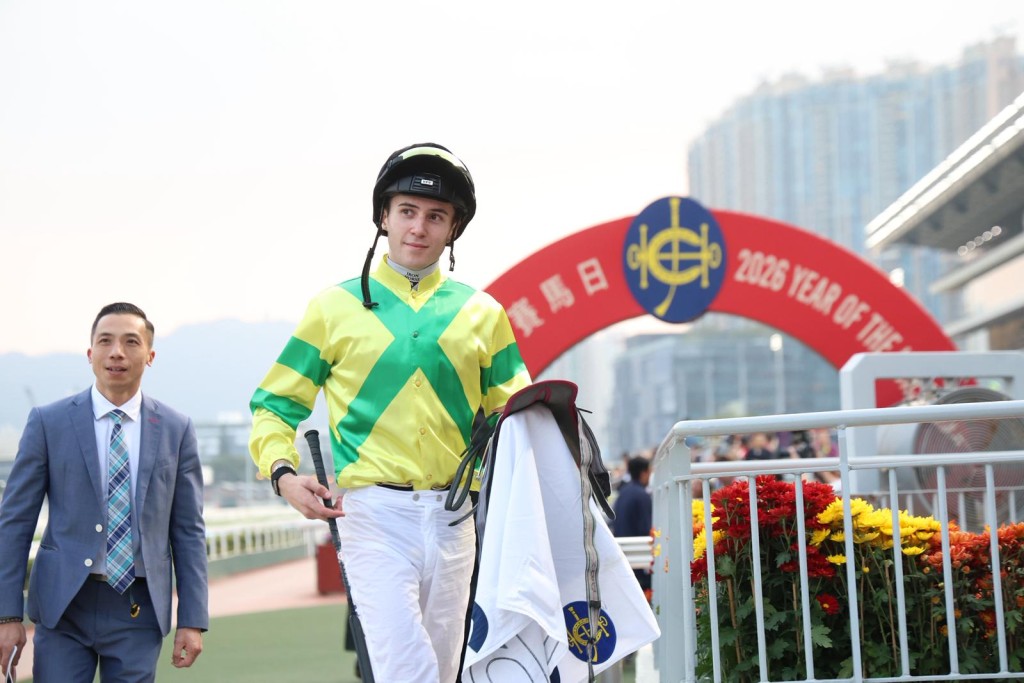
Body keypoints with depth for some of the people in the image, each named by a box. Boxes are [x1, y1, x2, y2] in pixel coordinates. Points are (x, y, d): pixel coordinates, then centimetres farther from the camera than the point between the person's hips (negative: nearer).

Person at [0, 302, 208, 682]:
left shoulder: (175, 430, 5)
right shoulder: (48, 422, 1)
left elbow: (188, 530, 6)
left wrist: (193, 620, 1)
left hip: (138, 609, 1)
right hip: (63, 607, -1)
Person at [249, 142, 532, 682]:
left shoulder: (481, 313, 14)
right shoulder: (336, 307, 8)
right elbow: (275, 404, 9)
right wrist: (281, 471, -9)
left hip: (453, 517, 3)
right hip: (374, 513, -3)